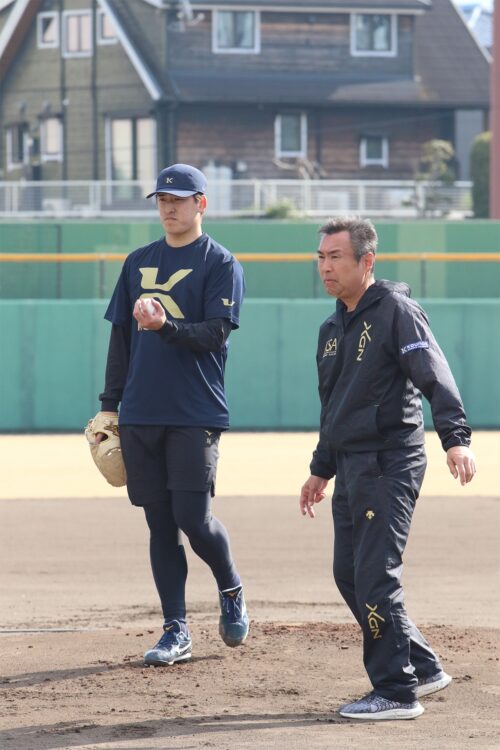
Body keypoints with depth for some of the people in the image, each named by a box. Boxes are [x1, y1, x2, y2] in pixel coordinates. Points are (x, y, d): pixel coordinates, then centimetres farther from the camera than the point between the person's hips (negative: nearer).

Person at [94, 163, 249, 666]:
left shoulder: (220, 264, -1)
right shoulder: (138, 263, 15)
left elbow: (214, 334, -11)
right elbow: (120, 337, 17)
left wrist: (167, 326, -28)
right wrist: (109, 405, 13)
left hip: (195, 415, -5)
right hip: (140, 416, 5)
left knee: (193, 517, -11)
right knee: (160, 524, 5)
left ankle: (231, 590, 18)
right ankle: (175, 631, 9)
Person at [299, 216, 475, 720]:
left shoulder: (396, 311, -9)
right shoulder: (333, 328, 17)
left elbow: (436, 376, -20)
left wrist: (455, 439, -33)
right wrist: (321, 469, 29)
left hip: (390, 465, -9)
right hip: (351, 469, 9)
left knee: (375, 577, -11)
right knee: (349, 576, 9)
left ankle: (397, 692, -6)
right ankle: (423, 669, 20)